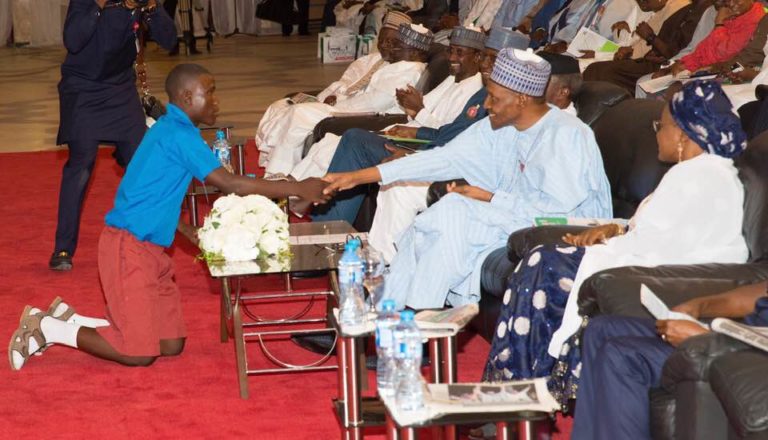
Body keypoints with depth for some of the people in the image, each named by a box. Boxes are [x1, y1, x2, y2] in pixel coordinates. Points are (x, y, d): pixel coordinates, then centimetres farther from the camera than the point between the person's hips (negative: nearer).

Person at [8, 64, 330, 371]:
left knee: (172, 345, 7)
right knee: (140, 353, -9)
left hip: (150, 249, 10)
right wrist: (298, 190, -18)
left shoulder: (173, 130, 14)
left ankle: (66, 319, 15)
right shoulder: (178, 134, -17)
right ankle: (46, 327, 4)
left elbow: (220, 184, 18)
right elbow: (228, 184, -21)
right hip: (128, 247, -10)